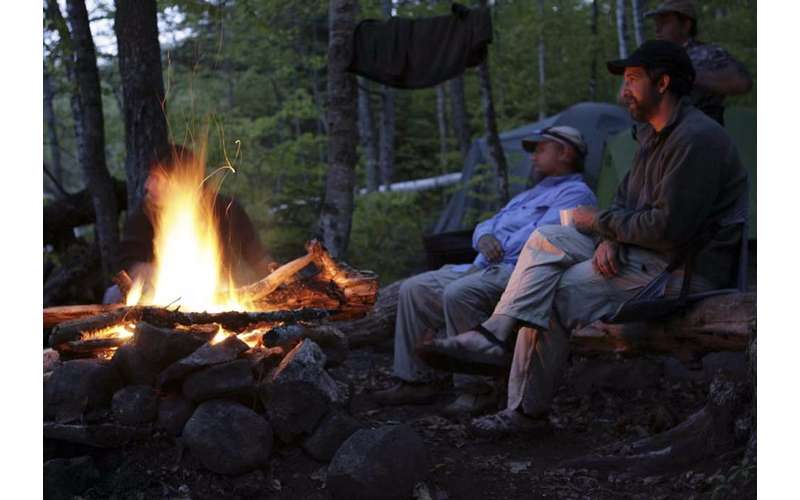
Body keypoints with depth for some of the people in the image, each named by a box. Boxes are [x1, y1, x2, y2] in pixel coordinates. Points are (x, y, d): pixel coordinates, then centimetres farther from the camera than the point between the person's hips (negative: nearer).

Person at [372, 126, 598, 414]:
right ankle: (415, 381, 0)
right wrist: (484, 238, -1)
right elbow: (485, 227, 25)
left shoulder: (575, 193, 0)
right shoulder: (527, 195, 32)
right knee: (413, 289, 0)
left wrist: (494, 255, -10)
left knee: (459, 293, -35)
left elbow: (539, 235, -16)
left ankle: (476, 390, -28)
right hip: (485, 269, 10)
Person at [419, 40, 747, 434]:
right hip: (639, 248, 10)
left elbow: (670, 227, -25)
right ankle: (493, 335, -20)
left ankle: (526, 411, -6)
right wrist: (610, 240, -8)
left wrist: (601, 222, -11)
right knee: (545, 240, -3)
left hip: (684, 267, -10)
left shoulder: (696, 139, -19)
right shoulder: (652, 133, 15)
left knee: (559, 293, -16)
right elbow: (626, 199, 15)